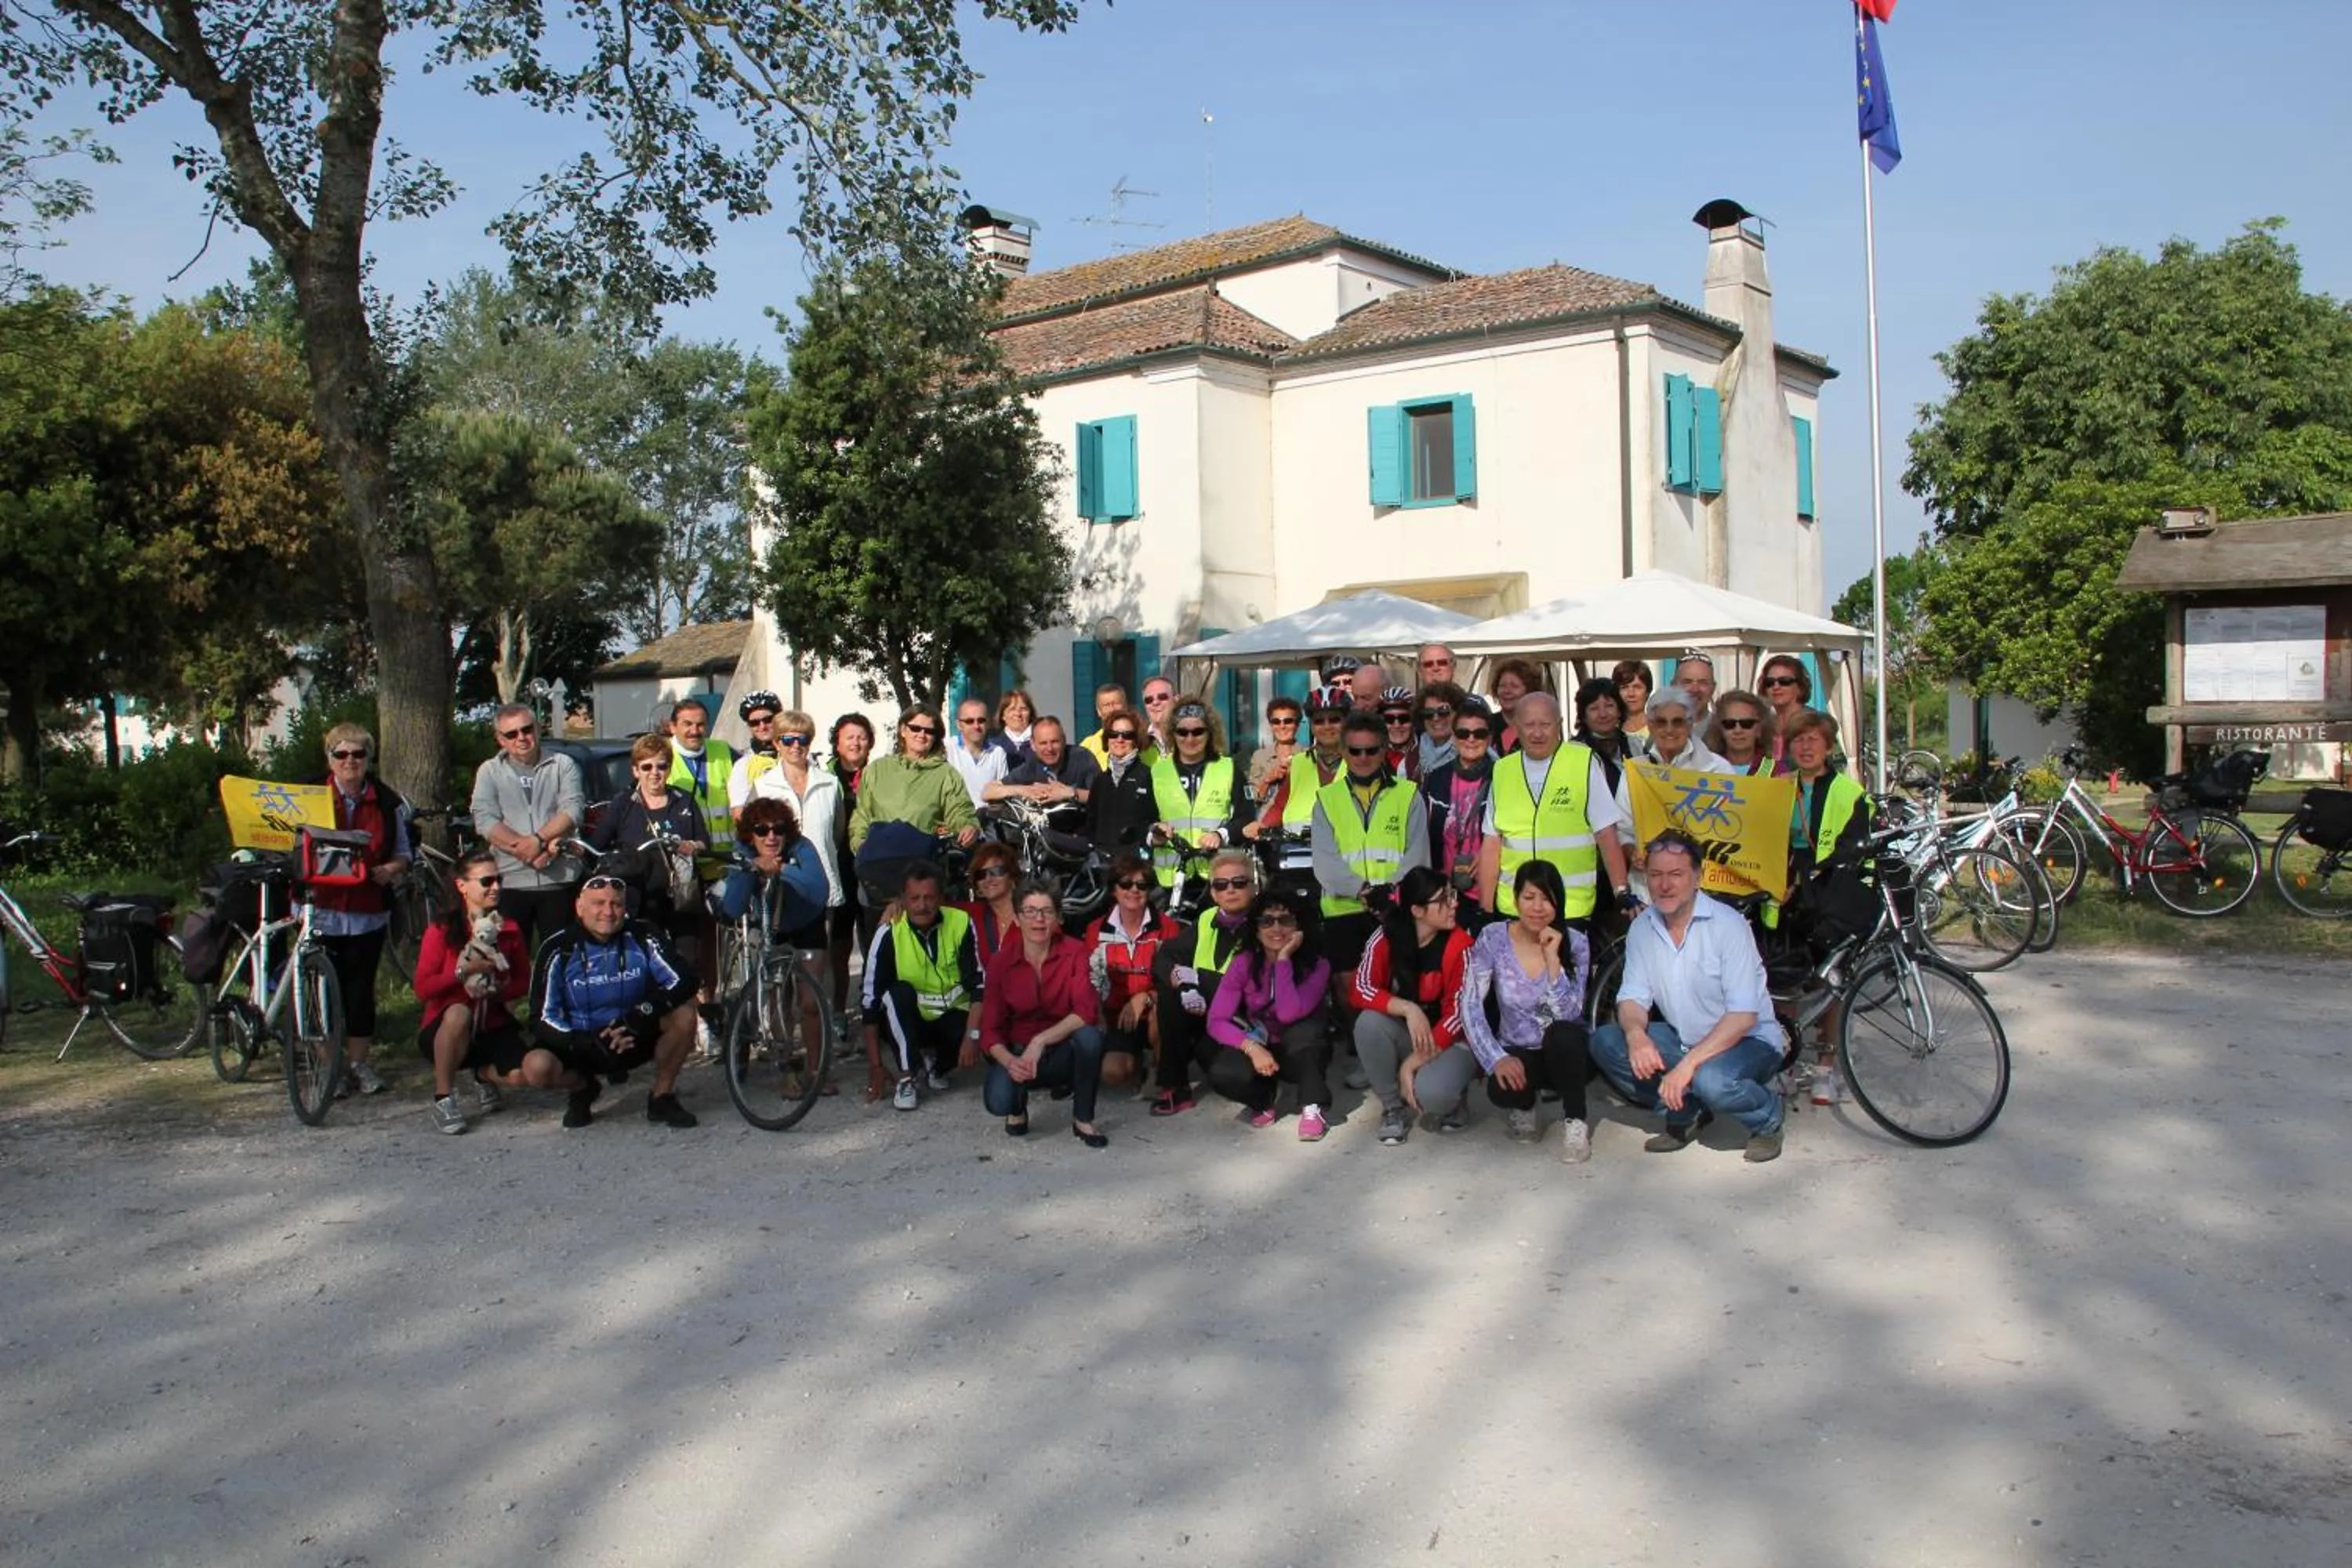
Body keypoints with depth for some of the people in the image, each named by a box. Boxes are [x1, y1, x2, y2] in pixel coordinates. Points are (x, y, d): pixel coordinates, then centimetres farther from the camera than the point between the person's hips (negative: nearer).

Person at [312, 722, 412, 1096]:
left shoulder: (387, 803, 7)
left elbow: (403, 854, 13)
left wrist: (390, 870, -8)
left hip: (369, 911, 1)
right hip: (323, 909, -1)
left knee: (361, 987, 6)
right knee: (327, 988, 0)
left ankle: (359, 1062, 17)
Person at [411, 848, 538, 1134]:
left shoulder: (509, 930, 3)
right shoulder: (441, 931, -7)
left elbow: (524, 981, 7)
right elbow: (423, 990, -13)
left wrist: (500, 990, -14)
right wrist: (463, 971, -25)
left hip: (494, 1029, 3)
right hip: (442, 1031, -3)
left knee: (541, 1071, -24)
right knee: (458, 1013, -41)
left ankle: (485, 1074, 12)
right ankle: (443, 1099, -19)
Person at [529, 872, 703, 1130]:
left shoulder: (642, 938, -11)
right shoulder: (558, 950, -13)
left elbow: (684, 980, -18)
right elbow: (541, 1020, -15)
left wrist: (640, 1017, -32)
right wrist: (587, 1044, -32)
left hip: (634, 1040, 0)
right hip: (583, 1045, 0)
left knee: (683, 1012, -26)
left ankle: (662, 1097, -3)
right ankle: (583, 1088, 8)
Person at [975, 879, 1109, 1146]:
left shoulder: (1074, 952, -12)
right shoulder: (1001, 962, -8)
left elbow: (1086, 1011, -24)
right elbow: (990, 1030, -8)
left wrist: (1041, 1041, -34)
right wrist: (1009, 1060, -29)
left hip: (1064, 1051, -1)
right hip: (1018, 1051, 1)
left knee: (1089, 1036, -35)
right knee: (998, 1101, -30)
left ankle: (1083, 1121, -11)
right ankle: (1018, 1107, 11)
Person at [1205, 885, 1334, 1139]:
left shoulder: (1316, 965, -17)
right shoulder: (1244, 963, -12)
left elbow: (1289, 1014, -33)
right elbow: (1217, 1021, -16)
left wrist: (1283, 959, -31)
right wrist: (1252, 1048, -32)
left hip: (1302, 1055, -2)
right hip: (1260, 1049, 2)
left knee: (1306, 1027, -37)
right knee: (1222, 1073, -31)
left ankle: (1312, 1109, -26)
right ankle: (1264, 1100, 1)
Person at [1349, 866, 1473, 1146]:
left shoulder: (1460, 945, -18)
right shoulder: (1386, 938, -10)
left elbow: (1459, 1013, -18)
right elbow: (1360, 990, -18)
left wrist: (1413, 1063, -21)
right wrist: (1407, 1009, -33)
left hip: (1449, 1041, -3)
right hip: (1404, 1035, 3)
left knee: (1430, 1090, -34)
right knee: (1369, 1022, -29)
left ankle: (1454, 1091, 6)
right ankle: (1394, 1107, -7)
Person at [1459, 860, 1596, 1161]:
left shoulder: (1575, 943, -11)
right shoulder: (1493, 938, -10)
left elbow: (1567, 1015, -20)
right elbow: (1471, 1005, -13)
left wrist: (1552, 959, -28)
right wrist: (1497, 1058, -24)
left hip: (1565, 1053, 0)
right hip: (1516, 1052, 1)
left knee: (1562, 1034, -37)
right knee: (1501, 1088, -34)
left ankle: (1575, 1123, -13)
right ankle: (1523, 1108, 6)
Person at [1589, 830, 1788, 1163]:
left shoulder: (1728, 925, -20)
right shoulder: (1642, 928, -3)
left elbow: (1743, 1016, -24)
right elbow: (1633, 997, -2)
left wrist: (1688, 1064, -32)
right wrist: (1635, 1033, -27)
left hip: (1747, 1041, -5)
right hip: (1684, 1039, 6)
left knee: (1711, 1080, -37)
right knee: (1605, 1042, -15)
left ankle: (1766, 1117, -2)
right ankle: (1686, 1113, 3)